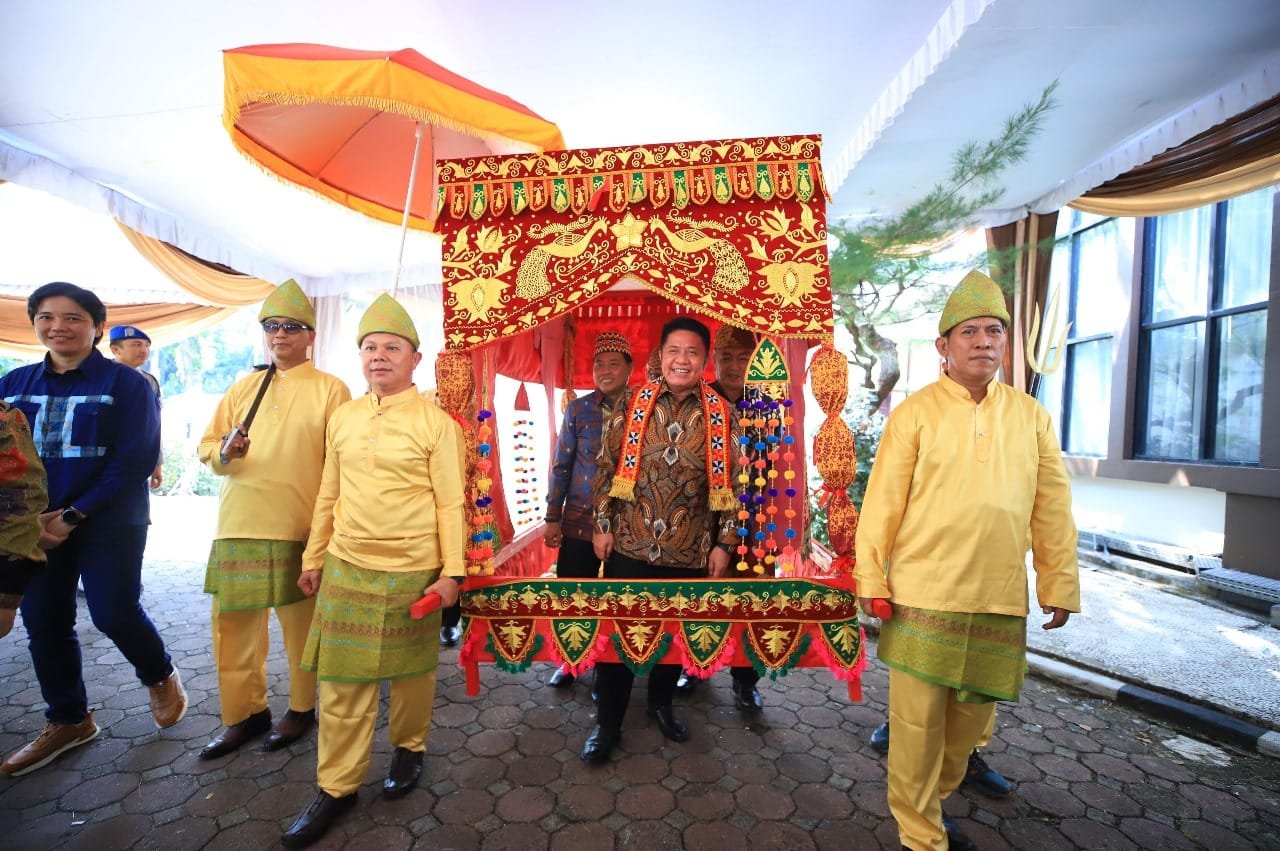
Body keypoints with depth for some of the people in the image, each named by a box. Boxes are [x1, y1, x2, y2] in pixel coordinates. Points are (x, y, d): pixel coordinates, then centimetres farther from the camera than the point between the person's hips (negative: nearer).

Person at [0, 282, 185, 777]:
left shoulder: (125, 383, -7)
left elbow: (135, 462, -12)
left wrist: (74, 515, -15)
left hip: (109, 525, -5)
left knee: (113, 612, -5)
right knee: (43, 623, 10)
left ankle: (160, 677, 25)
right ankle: (68, 721, 29)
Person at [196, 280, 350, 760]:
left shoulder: (330, 390, -1)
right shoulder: (243, 388, 13)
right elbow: (207, 447, 16)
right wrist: (225, 453, -8)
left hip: (298, 530, -4)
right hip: (237, 527, 5)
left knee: (301, 626, 7)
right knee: (234, 627, 11)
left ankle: (301, 708, 27)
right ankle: (244, 714, 30)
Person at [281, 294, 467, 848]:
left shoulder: (436, 423, -8)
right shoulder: (342, 418, 7)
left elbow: (451, 503, -8)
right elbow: (328, 496, 12)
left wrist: (451, 571, -11)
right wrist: (313, 559, 14)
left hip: (412, 571, -3)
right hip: (347, 568, 4)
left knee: (411, 670, 13)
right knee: (341, 677, 9)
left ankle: (409, 748, 38)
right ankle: (336, 786, 26)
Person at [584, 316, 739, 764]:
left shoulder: (720, 415, -2)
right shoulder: (632, 404, -2)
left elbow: (727, 484, 1)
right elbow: (606, 468, 2)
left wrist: (723, 543, -1)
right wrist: (602, 526, -1)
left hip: (689, 551, 1)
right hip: (629, 544, 0)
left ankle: (661, 703, 43)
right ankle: (607, 723, 27)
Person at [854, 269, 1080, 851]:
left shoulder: (1031, 416, 8)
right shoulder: (914, 413, -3)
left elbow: (1052, 509, 10)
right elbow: (882, 501, -5)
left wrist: (1059, 582, 9)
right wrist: (870, 577, -7)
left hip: (1001, 599, 4)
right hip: (922, 595, -3)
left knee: (971, 715, 16)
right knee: (917, 721, 4)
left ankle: (932, 802, 40)